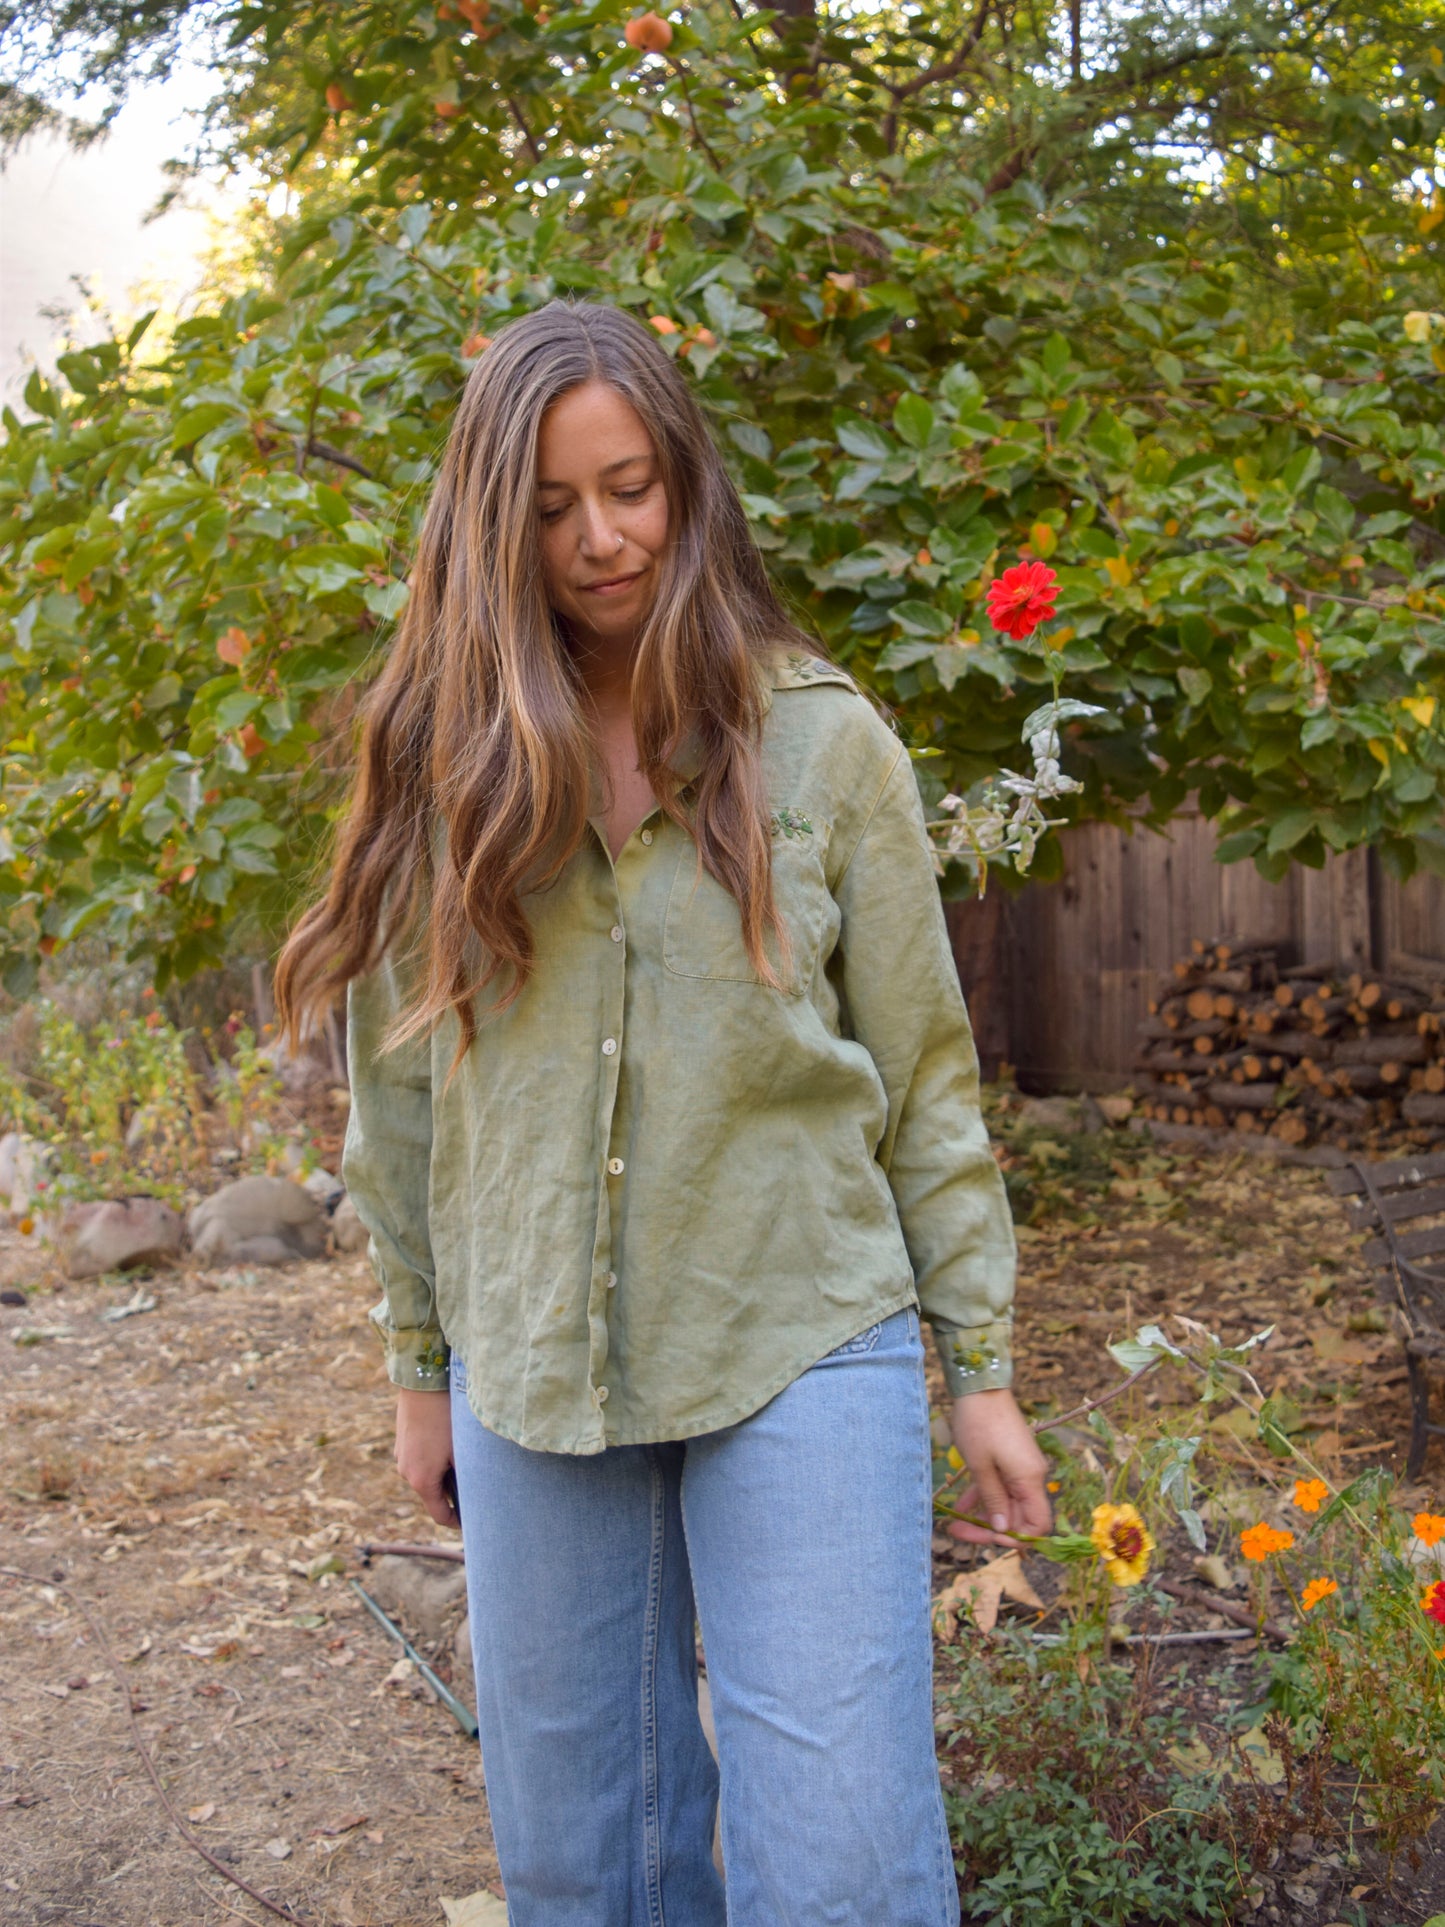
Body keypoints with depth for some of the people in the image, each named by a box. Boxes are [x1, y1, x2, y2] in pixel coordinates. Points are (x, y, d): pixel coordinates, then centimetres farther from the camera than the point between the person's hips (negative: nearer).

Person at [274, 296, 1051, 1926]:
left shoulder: (823, 741, -2)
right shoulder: (446, 766, 3)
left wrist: (980, 1366, 1)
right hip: (535, 1370, 3)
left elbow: (926, 1073, 1)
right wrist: (421, 1365, 11)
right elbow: (400, 1085, 9)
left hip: (800, 1349, -2)